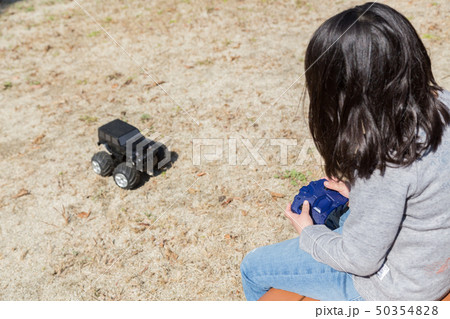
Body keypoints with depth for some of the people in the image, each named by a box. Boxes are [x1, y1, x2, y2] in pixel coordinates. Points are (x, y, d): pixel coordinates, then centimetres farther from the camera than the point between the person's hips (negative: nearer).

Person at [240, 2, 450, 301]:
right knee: (322, 216, 30)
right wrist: (359, 192, 4)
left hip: (397, 286, -8)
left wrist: (308, 232, -7)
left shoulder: (383, 161, -37)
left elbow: (360, 259, -24)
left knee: (253, 268, 7)